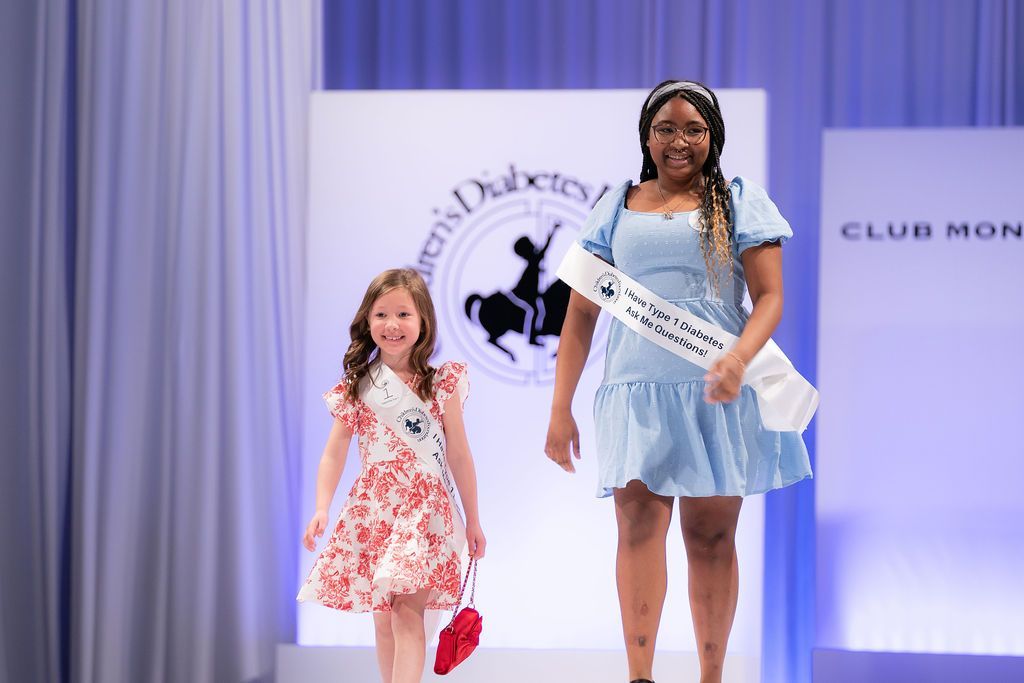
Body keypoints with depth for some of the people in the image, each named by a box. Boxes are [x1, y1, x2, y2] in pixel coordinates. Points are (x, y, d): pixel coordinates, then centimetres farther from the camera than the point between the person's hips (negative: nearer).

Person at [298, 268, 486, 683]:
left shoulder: (441, 384, 0)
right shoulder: (356, 388, 4)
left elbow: (459, 456, 4)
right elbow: (334, 453, 0)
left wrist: (472, 520, 8)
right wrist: (321, 509, -14)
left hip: (426, 509, -3)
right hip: (373, 509, 3)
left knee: (407, 611, -15)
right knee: (383, 616, 7)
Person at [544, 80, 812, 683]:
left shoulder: (740, 201, 7)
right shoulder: (616, 209, 13)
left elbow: (770, 296, -1)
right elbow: (581, 313, 13)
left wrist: (738, 358, -21)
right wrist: (561, 408, 7)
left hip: (716, 391, -1)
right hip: (636, 391, 1)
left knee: (711, 537, 3)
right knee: (639, 520, -13)